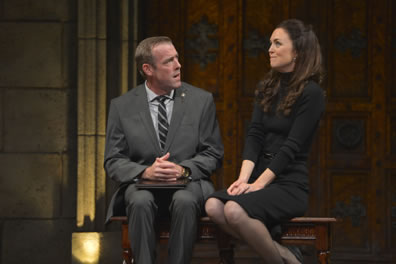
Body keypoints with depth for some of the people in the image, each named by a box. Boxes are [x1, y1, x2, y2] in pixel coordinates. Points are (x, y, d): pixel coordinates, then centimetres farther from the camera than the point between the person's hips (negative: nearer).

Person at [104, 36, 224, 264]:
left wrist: (183, 169, -14)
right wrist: (146, 172, -16)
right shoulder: (122, 106, 6)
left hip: (188, 182, 0)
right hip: (141, 184, 0)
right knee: (141, 202, -34)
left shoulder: (202, 100, 6)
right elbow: (113, 162, 4)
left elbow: (213, 154, 6)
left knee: (185, 201, -34)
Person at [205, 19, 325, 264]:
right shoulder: (267, 88, 14)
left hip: (290, 183, -6)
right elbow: (255, 135, 4)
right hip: (260, 177, 7)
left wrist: (258, 184, -18)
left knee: (235, 210, -33)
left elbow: (291, 146, -13)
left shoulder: (311, 93, -7)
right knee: (213, 206, -24)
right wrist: (244, 177, -11)